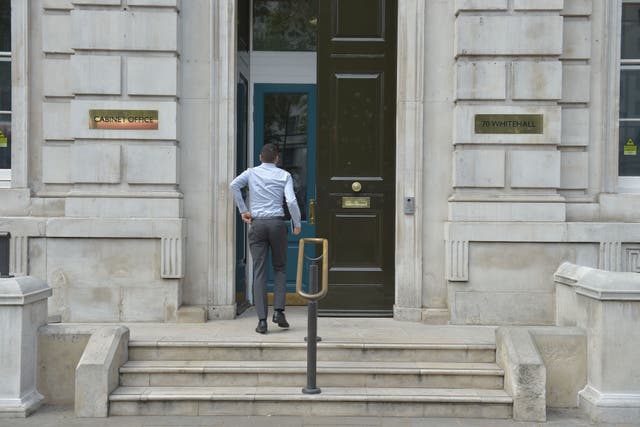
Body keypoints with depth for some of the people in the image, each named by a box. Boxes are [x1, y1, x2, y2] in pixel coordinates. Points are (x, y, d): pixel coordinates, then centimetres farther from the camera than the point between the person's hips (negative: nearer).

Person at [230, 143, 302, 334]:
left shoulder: (251, 173, 9)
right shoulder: (284, 175, 5)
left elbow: (234, 185, -10)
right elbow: (291, 201, -8)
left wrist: (243, 210, 0)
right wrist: (297, 224, 5)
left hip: (257, 224, 1)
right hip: (277, 223, 0)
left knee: (259, 272, 1)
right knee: (279, 268, 16)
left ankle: (262, 320, -5)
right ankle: (278, 311, 1)